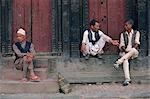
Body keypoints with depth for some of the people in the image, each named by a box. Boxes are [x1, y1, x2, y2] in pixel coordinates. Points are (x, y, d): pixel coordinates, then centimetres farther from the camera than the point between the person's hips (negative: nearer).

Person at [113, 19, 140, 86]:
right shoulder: (123, 34, 16)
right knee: (125, 61, -34)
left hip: (134, 52, -1)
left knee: (133, 50, -40)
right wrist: (124, 49, -14)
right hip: (125, 52, 1)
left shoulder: (136, 33, 11)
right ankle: (127, 79, -46)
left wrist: (133, 48, -18)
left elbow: (137, 43, -1)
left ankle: (118, 62, -40)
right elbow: (121, 45, 6)